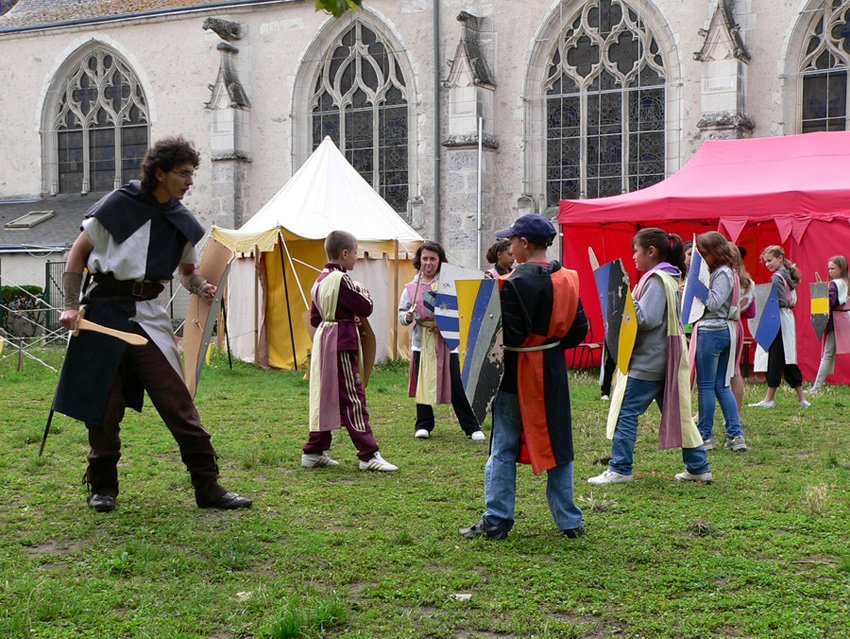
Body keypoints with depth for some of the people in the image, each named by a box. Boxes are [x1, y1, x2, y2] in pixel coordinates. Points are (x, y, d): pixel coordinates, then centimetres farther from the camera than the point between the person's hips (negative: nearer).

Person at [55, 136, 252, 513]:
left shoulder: (182, 222, 7)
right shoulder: (120, 205, -7)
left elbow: (186, 270, 21)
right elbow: (79, 251, 1)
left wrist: (201, 286, -3)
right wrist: (71, 306, -5)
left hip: (148, 315, 3)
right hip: (105, 311, -3)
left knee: (178, 400, -4)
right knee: (105, 405, 3)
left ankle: (208, 487, -2)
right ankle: (102, 487, 21)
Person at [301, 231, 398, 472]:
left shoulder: (320, 280, 13)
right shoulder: (341, 279, -16)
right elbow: (366, 308, -13)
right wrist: (363, 291, 6)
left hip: (322, 340, 9)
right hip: (341, 344, -9)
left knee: (325, 398, 14)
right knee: (352, 399, -7)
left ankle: (314, 452, 18)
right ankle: (369, 455, -5)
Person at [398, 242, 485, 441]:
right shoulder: (411, 287, 9)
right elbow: (402, 312, 10)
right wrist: (407, 317, -12)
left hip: (446, 340, -2)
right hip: (422, 341, 2)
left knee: (457, 386, -3)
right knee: (423, 383, 5)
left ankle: (472, 427, 3)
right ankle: (423, 425, 20)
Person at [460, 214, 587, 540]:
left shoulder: (515, 282, -17)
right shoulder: (567, 279, 3)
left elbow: (512, 334, -22)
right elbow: (579, 329, 7)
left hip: (517, 375, -5)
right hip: (553, 374, 6)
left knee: (503, 450, 4)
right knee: (556, 445, 12)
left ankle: (496, 521, 8)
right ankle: (569, 521, 16)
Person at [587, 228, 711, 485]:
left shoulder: (656, 280, -15)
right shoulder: (669, 279, 16)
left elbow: (646, 319, -22)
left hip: (648, 362, -10)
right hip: (664, 360, 10)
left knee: (626, 412, -4)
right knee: (675, 412, 13)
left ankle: (620, 469, -2)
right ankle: (699, 467, 17)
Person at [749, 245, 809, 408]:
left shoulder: (777, 277, -13)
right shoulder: (788, 276, 15)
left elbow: (782, 302, -20)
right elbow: (793, 301, 20)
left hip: (778, 320, -9)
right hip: (787, 320, 9)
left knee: (775, 359, -6)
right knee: (788, 360, 11)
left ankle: (769, 399, -2)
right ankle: (801, 398, 12)